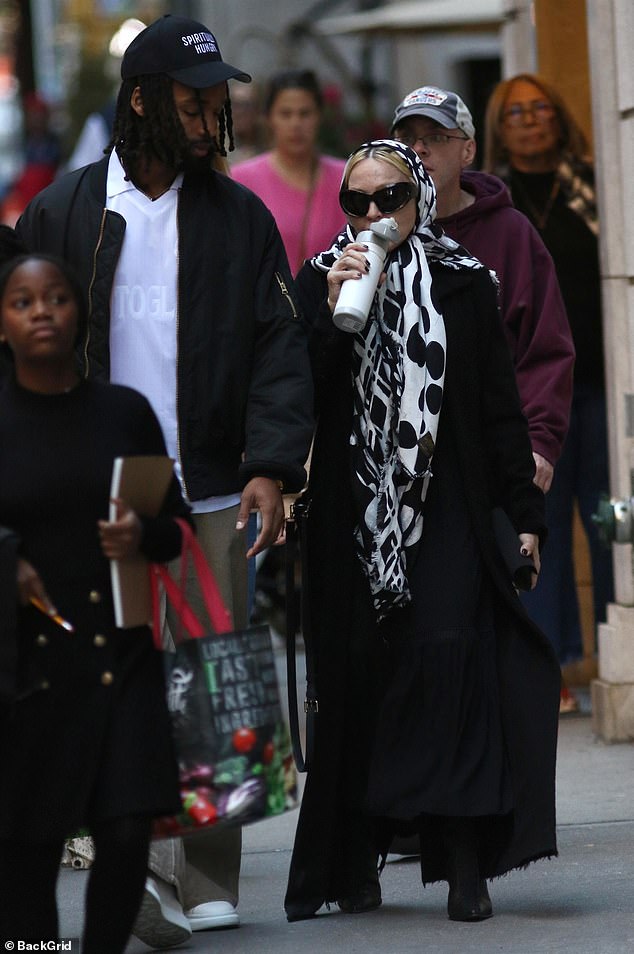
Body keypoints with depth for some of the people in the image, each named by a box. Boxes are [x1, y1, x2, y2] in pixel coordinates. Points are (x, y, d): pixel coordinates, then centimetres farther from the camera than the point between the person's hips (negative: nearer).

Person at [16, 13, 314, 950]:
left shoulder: (240, 218, 9)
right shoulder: (63, 214, 6)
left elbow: (278, 349, 3)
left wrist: (272, 467, -11)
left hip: (213, 496, 2)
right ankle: (146, 871, -19)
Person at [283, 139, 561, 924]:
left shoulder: (463, 284, 4)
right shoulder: (322, 280, 7)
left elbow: (499, 405, 5)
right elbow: (300, 394, -4)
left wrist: (523, 512, 2)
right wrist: (332, 311, -15)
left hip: (444, 506, -1)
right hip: (351, 508, 2)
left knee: (448, 653, -15)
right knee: (355, 673, 0)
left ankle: (465, 864, -16)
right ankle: (356, 865, 8)